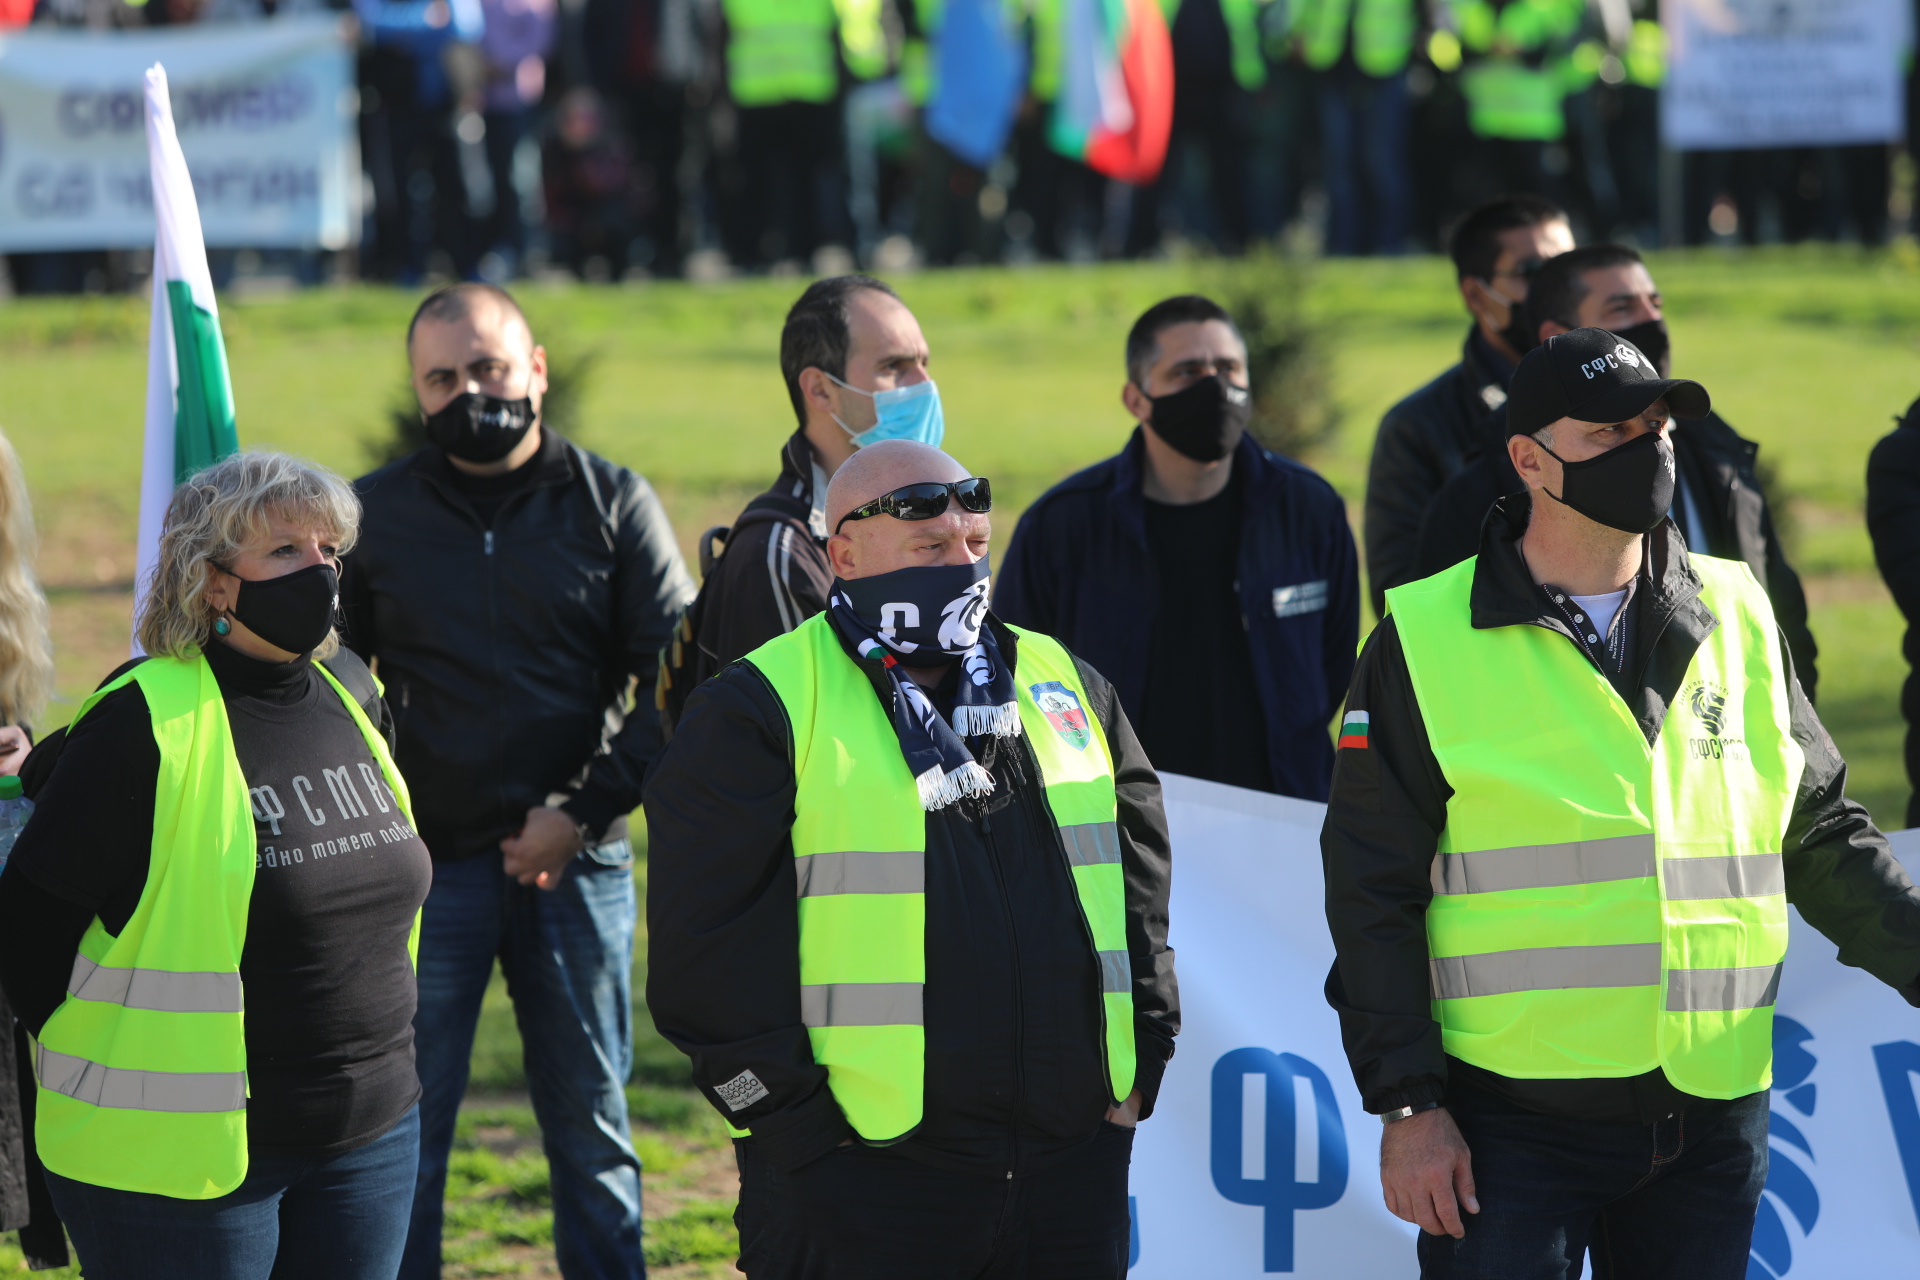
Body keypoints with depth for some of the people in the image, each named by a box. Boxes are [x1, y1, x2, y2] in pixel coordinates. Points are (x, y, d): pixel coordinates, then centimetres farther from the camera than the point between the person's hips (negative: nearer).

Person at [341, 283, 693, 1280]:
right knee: (401, 1128, 0)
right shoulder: (371, 515, 6)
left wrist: (586, 808, -10)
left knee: (590, 1117, 7)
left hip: (578, 864, 0)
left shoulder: (615, 504, 4)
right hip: (427, 863, 0)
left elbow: (680, 680, 0)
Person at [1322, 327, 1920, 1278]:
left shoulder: (1738, 620, 10)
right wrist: (1407, 1104, -7)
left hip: (1712, 1118, 4)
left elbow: (1818, 834, 17)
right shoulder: (1427, 642, -2)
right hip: (1511, 1119, -4)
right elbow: (1372, 893, -2)